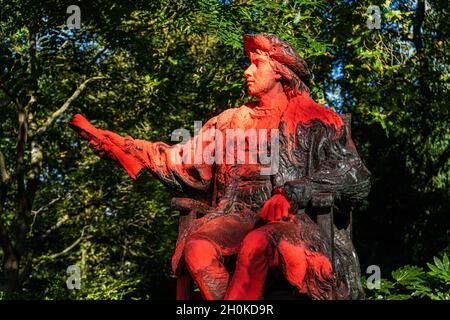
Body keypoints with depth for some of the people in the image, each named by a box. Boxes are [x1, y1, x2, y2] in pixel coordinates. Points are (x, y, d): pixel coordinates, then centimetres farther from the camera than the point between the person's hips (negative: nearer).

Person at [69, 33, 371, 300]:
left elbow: (356, 178, -1)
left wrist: (294, 192, -18)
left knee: (257, 244, -39)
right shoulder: (232, 121, 22)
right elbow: (180, 162, 20)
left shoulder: (319, 121, 11)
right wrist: (109, 142, 13)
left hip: (294, 217, -3)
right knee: (198, 245, -31)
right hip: (238, 212, 3)